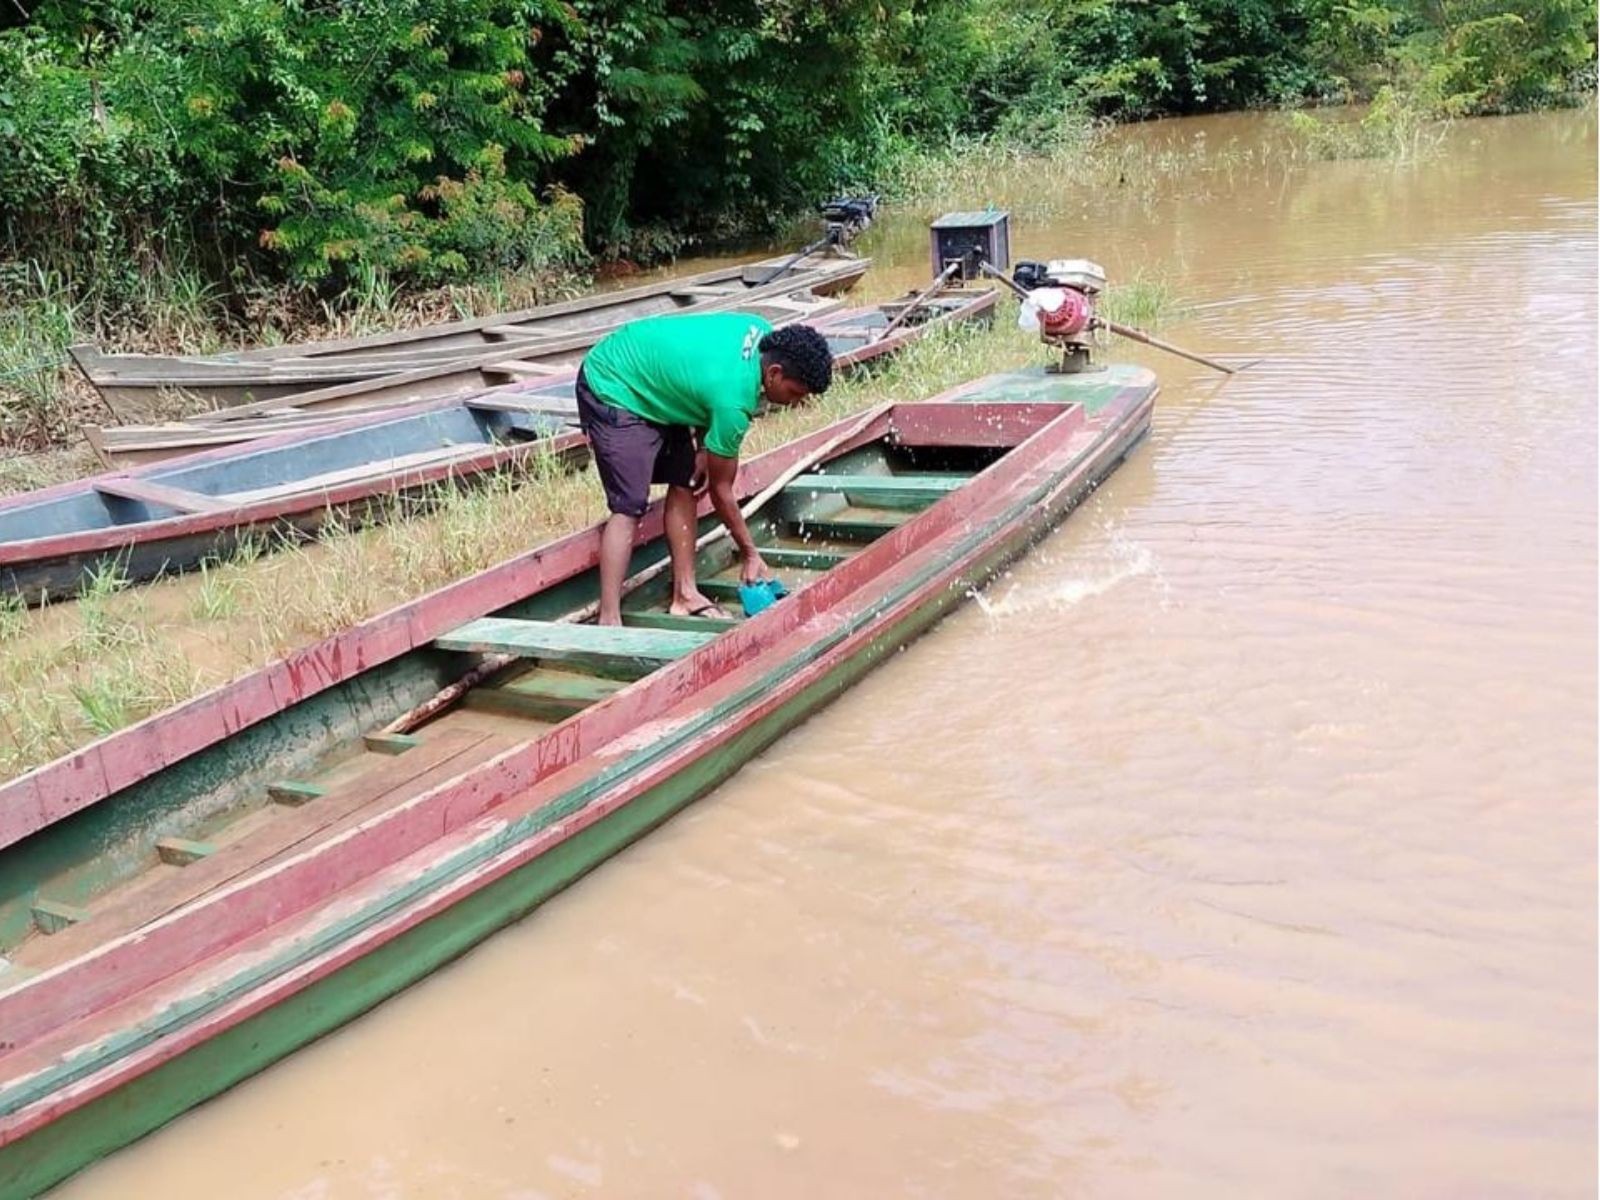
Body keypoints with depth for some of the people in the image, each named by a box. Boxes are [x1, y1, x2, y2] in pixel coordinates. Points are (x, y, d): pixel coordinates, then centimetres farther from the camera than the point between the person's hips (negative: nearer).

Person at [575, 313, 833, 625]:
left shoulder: (762, 333, -10)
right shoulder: (733, 399, -31)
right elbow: (721, 489, -17)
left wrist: (704, 446, -2)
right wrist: (750, 553, -6)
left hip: (649, 380, 10)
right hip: (612, 391, -10)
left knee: (685, 482, 5)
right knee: (630, 506, -18)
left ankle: (685, 595, 9)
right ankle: (608, 621, -19)